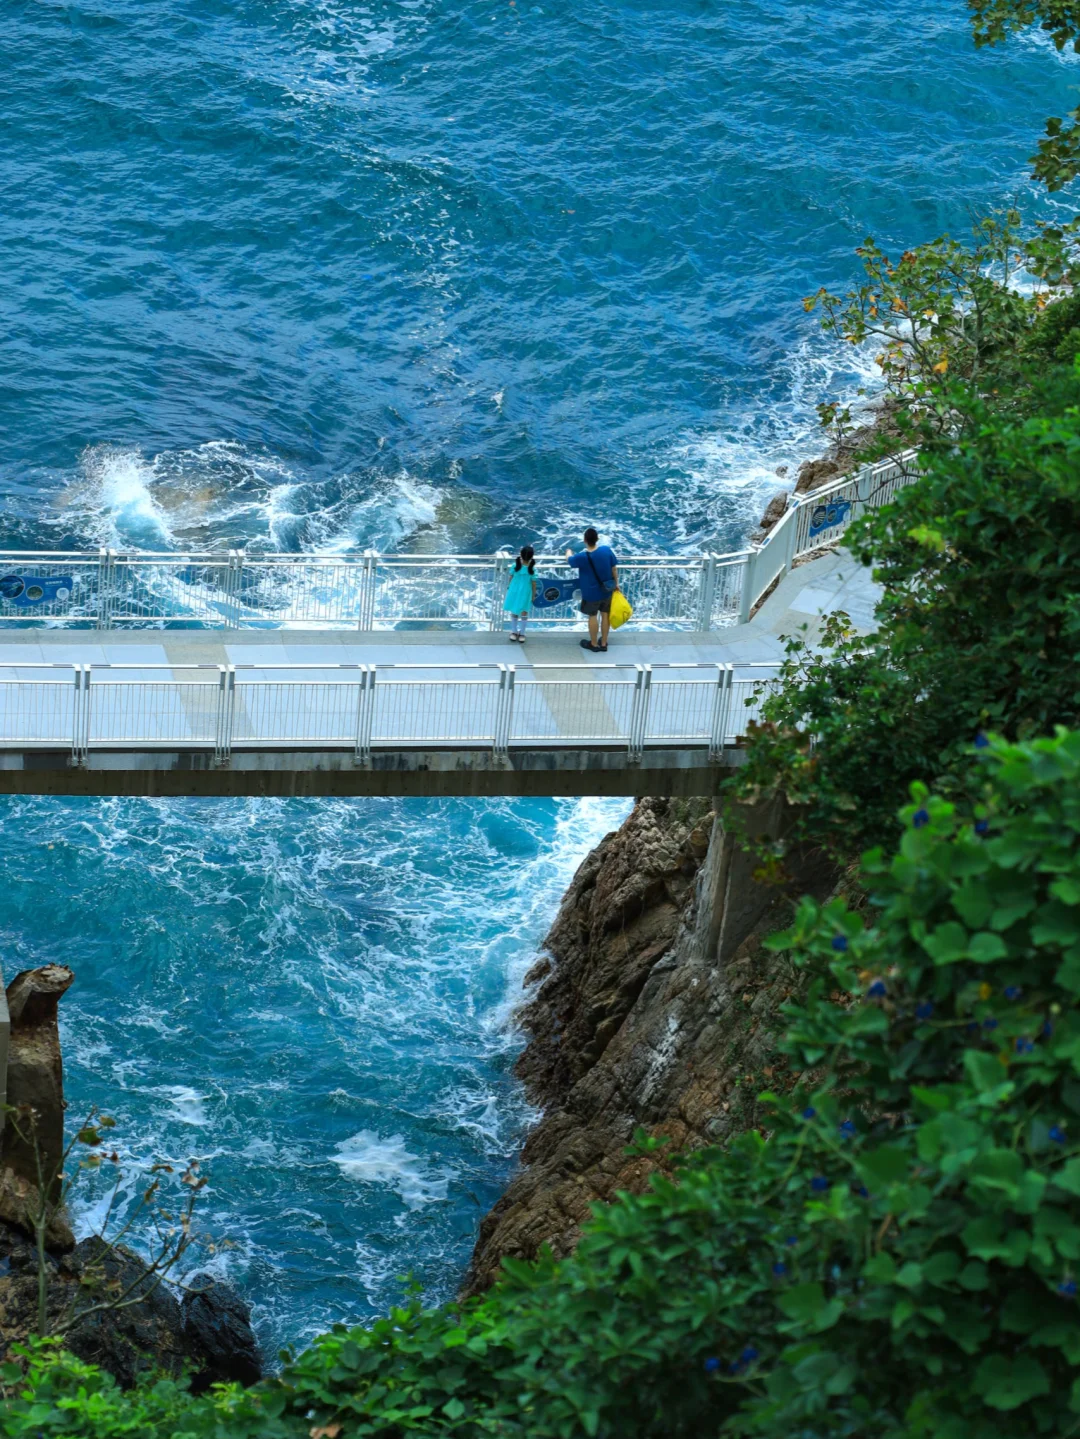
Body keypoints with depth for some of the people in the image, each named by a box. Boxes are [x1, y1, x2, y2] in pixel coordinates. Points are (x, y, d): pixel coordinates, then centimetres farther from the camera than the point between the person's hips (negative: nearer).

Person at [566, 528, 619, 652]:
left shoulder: (582, 557, -25)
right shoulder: (607, 550, -18)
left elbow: (569, 560, -2)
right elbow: (614, 568, -6)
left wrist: (568, 552, 22)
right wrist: (616, 583, 11)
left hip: (591, 593, -3)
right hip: (607, 590, 3)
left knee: (593, 616, 15)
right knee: (605, 615, 17)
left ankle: (594, 644, 31)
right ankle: (603, 643, 32)